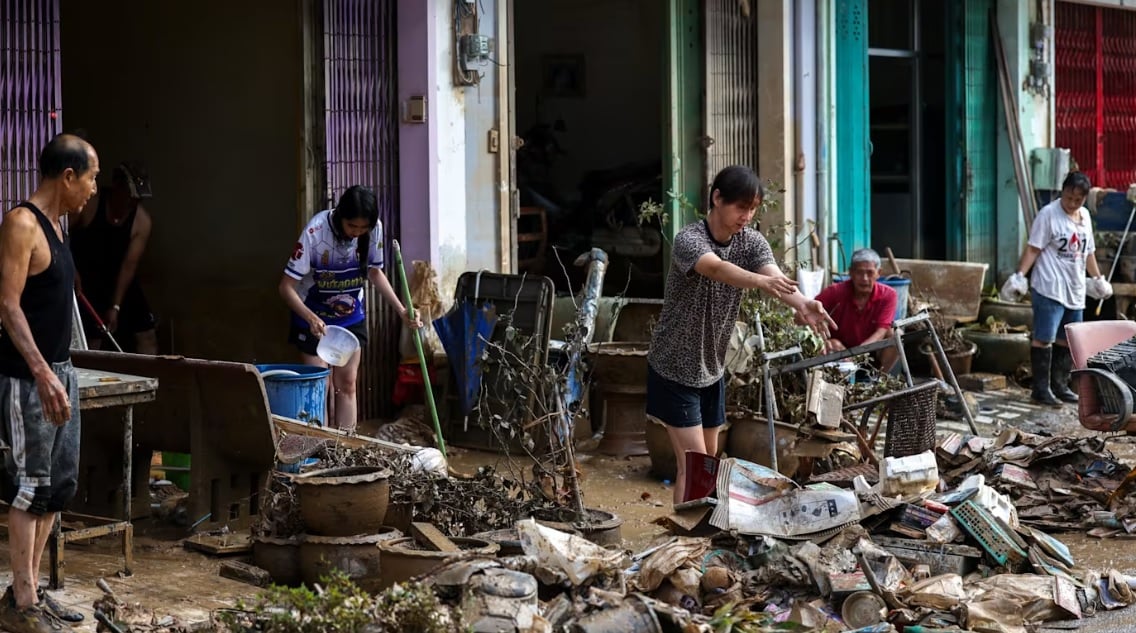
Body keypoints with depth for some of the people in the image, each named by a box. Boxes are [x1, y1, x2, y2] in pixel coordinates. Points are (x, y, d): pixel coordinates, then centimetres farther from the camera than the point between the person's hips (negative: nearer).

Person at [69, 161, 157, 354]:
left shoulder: (141, 220, -13)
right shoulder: (89, 204, -19)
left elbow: (129, 265, -17)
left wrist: (115, 306, -21)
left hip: (121, 282, 3)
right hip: (87, 282, -3)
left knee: (147, 334, -1)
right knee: (90, 344, -5)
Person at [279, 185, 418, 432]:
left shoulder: (374, 229, -17)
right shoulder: (316, 232, -29)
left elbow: (375, 272, 0)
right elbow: (286, 286, -26)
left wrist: (401, 310, -12)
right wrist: (311, 319, -40)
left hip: (351, 317, 4)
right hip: (314, 319, -3)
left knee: (347, 384, 5)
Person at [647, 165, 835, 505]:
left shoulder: (752, 242, -6)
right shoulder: (688, 239, -23)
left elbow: (776, 276, -25)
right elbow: (716, 268, -45)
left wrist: (803, 304, -47)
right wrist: (759, 281, -65)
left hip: (712, 369, 7)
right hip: (674, 369, -7)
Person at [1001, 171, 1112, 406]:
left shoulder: (1084, 216, 13)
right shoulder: (1048, 214, -9)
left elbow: (1088, 251, 24)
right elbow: (1033, 248, -13)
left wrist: (1098, 279, 28)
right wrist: (1019, 276, -22)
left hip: (1075, 291, 8)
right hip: (1049, 289, -8)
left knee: (1068, 340, 11)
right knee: (1044, 339, -9)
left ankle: (1059, 385, 21)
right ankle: (1040, 388, -5)